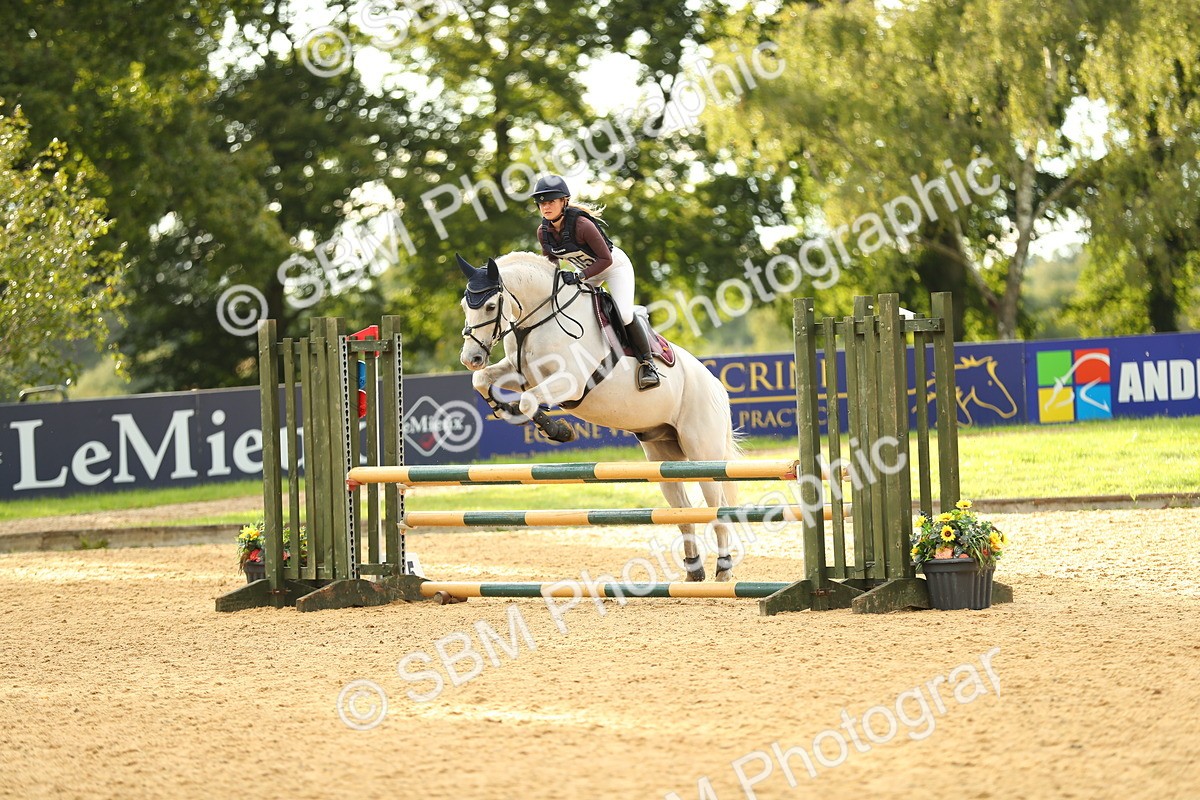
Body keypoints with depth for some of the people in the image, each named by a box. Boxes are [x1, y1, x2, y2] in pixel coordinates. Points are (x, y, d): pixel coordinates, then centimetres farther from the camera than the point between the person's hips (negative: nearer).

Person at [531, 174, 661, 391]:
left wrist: (581, 276, -37)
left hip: (615, 265, -7)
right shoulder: (543, 231, -16)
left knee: (625, 315, -21)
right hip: (585, 269, 7)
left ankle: (647, 362, -1)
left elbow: (605, 259, -29)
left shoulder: (581, 225, -35)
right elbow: (551, 259, 2)